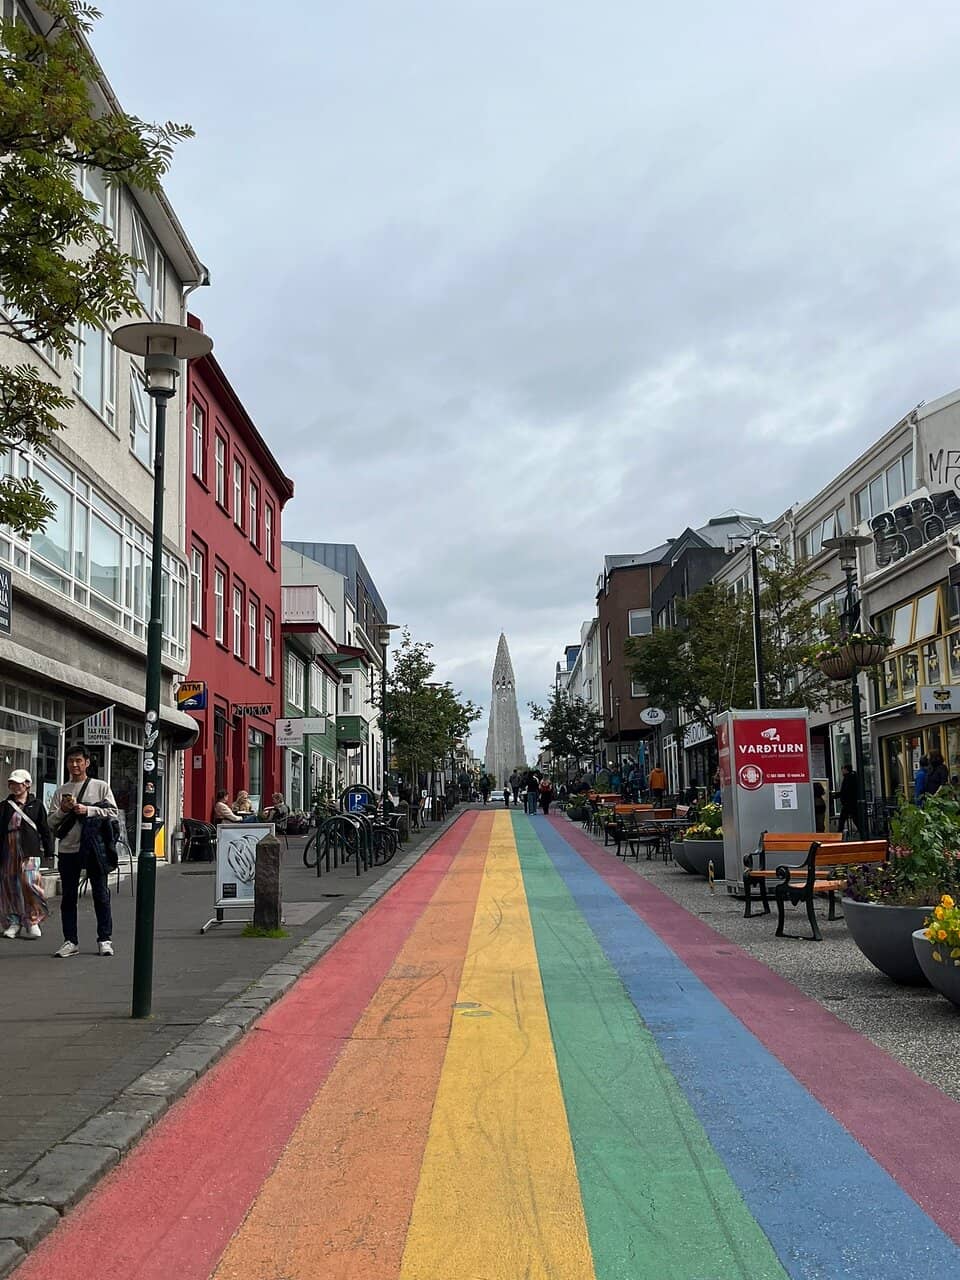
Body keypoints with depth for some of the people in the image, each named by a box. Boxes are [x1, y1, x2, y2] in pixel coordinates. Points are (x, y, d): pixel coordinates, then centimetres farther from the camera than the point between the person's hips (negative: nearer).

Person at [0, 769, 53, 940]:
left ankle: (33, 921, -2)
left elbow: (45, 830, 7)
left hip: (30, 851, -3)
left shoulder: (36, 805, 6)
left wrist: (48, 853, 5)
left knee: (30, 884, -12)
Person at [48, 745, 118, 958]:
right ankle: (70, 941, 11)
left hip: (94, 847, -2)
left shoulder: (100, 787, 4)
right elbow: (51, 822, 9)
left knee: (101, 894, 1)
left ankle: (105, 939, 8)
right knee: (68, 896, 4)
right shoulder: (61, 791, 11)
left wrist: (88, 810, -13)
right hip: (68, 849, 3)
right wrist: (63, 810, -10)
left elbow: (112, 812, -3)